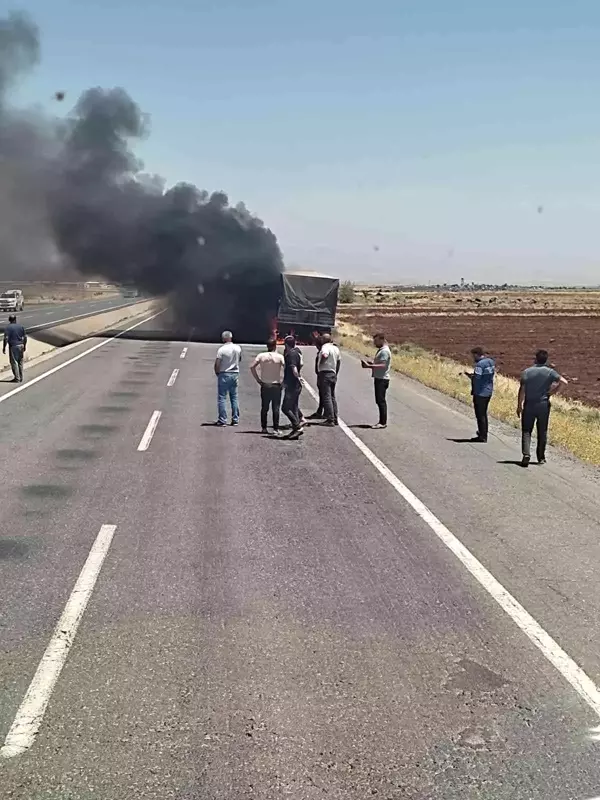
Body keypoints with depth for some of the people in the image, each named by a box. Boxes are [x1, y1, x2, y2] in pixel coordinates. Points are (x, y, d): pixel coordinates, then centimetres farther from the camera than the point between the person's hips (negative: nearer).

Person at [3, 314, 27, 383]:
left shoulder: (8, 327, -9)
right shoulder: (21, 326, 5)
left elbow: (6, 338, -16)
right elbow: (25, 337, 8)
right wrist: (24, 346, 18)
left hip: (13, 346, -5)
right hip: (21, 346, 5)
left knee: (14, 362, 1)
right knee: (20, 362, 15)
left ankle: (17, 378, 0)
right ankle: (21, 378, 20)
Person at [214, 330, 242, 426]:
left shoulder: (222, 349, -14)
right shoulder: (238, 348, 1)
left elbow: (217, 364, -12)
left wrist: (217, 373, 3)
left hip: (224, 374, -5)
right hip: (235, 374, 5)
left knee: (222, 398, 0)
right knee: (234, 398, 11)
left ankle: (222, 420, -2)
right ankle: (235, 419, 11)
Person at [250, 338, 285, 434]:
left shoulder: (261, 356, -1)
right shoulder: (279, 357, -7)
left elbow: (252, 367, -8)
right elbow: (286, 368, -16)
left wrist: (258, 379, -1)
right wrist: (283, 381, -4)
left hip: (265, 385, 2)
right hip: (276, 385, -2)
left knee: (264, 408, 11)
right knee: (276, 408, 2)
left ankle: (264, 428, 13)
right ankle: (276, 429, 0)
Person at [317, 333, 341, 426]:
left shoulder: (325, 347, -13)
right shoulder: (336, 348, 14)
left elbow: (324, 355, -33)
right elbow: (339, 361, 20)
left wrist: (321, 363, -15)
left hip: (325, 373, -9)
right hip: (333, 374, 9)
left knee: (326, 397, -7)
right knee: (332, 397, 15)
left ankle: (330, 419, -10)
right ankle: (335, 419, 17)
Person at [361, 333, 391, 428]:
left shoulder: (385, 351, -14)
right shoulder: (381, 350, 19)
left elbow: (382, 365, -23)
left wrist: (369, 366, -24)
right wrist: (369, 362, 7)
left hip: (382, 379, -11)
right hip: (379, 378, 11)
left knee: (381, 401, -10)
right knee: (379, 401, 12)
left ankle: (383, 422, -8)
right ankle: (382, 421, 17)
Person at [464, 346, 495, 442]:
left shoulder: (480, 364, -19)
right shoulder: (491, 362, 8)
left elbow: (477, 379, -23)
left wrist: (469, 375, -4)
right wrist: (473, 374, 10)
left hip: (480, 393, -9)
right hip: (488, 392, 9)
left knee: (480, 415, 0)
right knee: (484, 414, 20)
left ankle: (482, 436, 4)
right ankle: (484, 434, 29)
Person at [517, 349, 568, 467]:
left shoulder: (526, 372, -3)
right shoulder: (550, 372, -3)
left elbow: (522, 390, -6)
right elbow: (564, 382, -13)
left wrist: (519, 405, 1)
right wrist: (554, 391, 0)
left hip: (529, 405, 0)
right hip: (544, 404, 1)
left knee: (526, 431, 3)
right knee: (542, 432, 12)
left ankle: (526, 455, -16)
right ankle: (541, 457, 19)